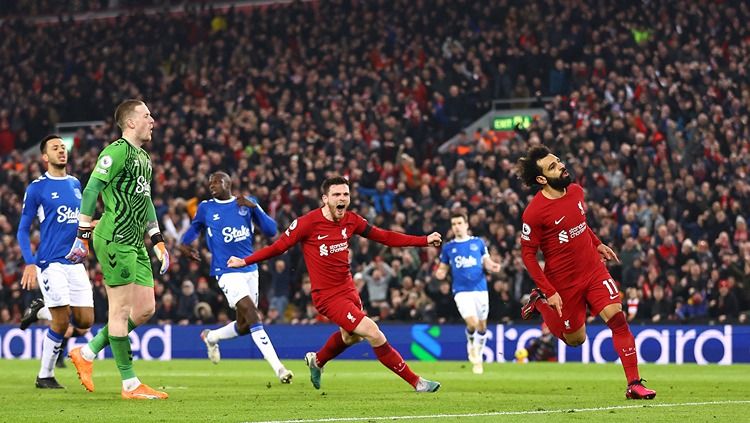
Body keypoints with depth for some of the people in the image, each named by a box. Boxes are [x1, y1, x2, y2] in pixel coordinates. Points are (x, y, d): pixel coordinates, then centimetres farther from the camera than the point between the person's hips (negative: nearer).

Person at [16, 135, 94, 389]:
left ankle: (40, 311, 26)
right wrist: (30, 263, -12)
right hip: (51, 263, -6)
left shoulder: (75, 184, 14)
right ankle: (45, 376, 6)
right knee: (62, 321, -11)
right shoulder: (37, 188, -2)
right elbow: (23, 230, 0)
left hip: (75, 263, 6)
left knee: (85, 323, 0)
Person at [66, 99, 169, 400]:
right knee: (121, 309, -5)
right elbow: (91, 191, -14)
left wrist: (158, 240, 21)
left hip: (135, 243, 10)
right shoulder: (117, 151, -11)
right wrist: (83, 236, -16)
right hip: (114, 240, -10)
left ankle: (86, 353, 18)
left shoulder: (144, 158, 18)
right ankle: (130, 384, -2)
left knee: (145, 310, 7)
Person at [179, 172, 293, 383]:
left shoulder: (248, 204, 5)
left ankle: (211, 337, 40)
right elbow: (196, 226, 26)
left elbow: (271, 231, -2)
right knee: (253, 317, -19)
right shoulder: (205, 208, 4)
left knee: (244, 326, 10)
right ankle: (278, 368, -22)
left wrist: (254, 208, -14)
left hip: (250, 269, 4)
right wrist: (185, 242, 9)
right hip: (227, 272, -4)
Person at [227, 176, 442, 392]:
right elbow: (278, 247, -9)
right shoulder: (308, 223, -17)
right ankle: (416, 382, -7)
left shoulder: (351, 220, 0)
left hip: (349, 290, 8)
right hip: (328, 295, -8)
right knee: (374, 334, -15)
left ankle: (317, 361, 59)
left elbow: (384, 237, 6)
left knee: (351, 336, 30)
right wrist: (245, 261, -13)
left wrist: (425, 241, 0)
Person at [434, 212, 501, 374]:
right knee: (472, 323, -19)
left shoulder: (478, 243, 7)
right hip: (461, 291, -1)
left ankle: (478, 357, 25)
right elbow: (443, 268, 12)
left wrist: (492, 266, -11)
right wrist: (440, 273, -11)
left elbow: (487, 262, 12)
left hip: (480, 289, 2)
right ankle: (471, 344, 13)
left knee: (482, 326, 5)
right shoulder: (448, 247, 7)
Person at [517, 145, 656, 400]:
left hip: (594, 271, 4)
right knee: (575, 339, 11)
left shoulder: (576, 191, -1)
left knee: (618, 318, -13)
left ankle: (634, 384, -10)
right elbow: (527, 255, -14)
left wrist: (598, 245, 13)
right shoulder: (534, 212, -21)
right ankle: (540, 302, 35)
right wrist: (550, 292, -16)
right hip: (563, 282, -4)